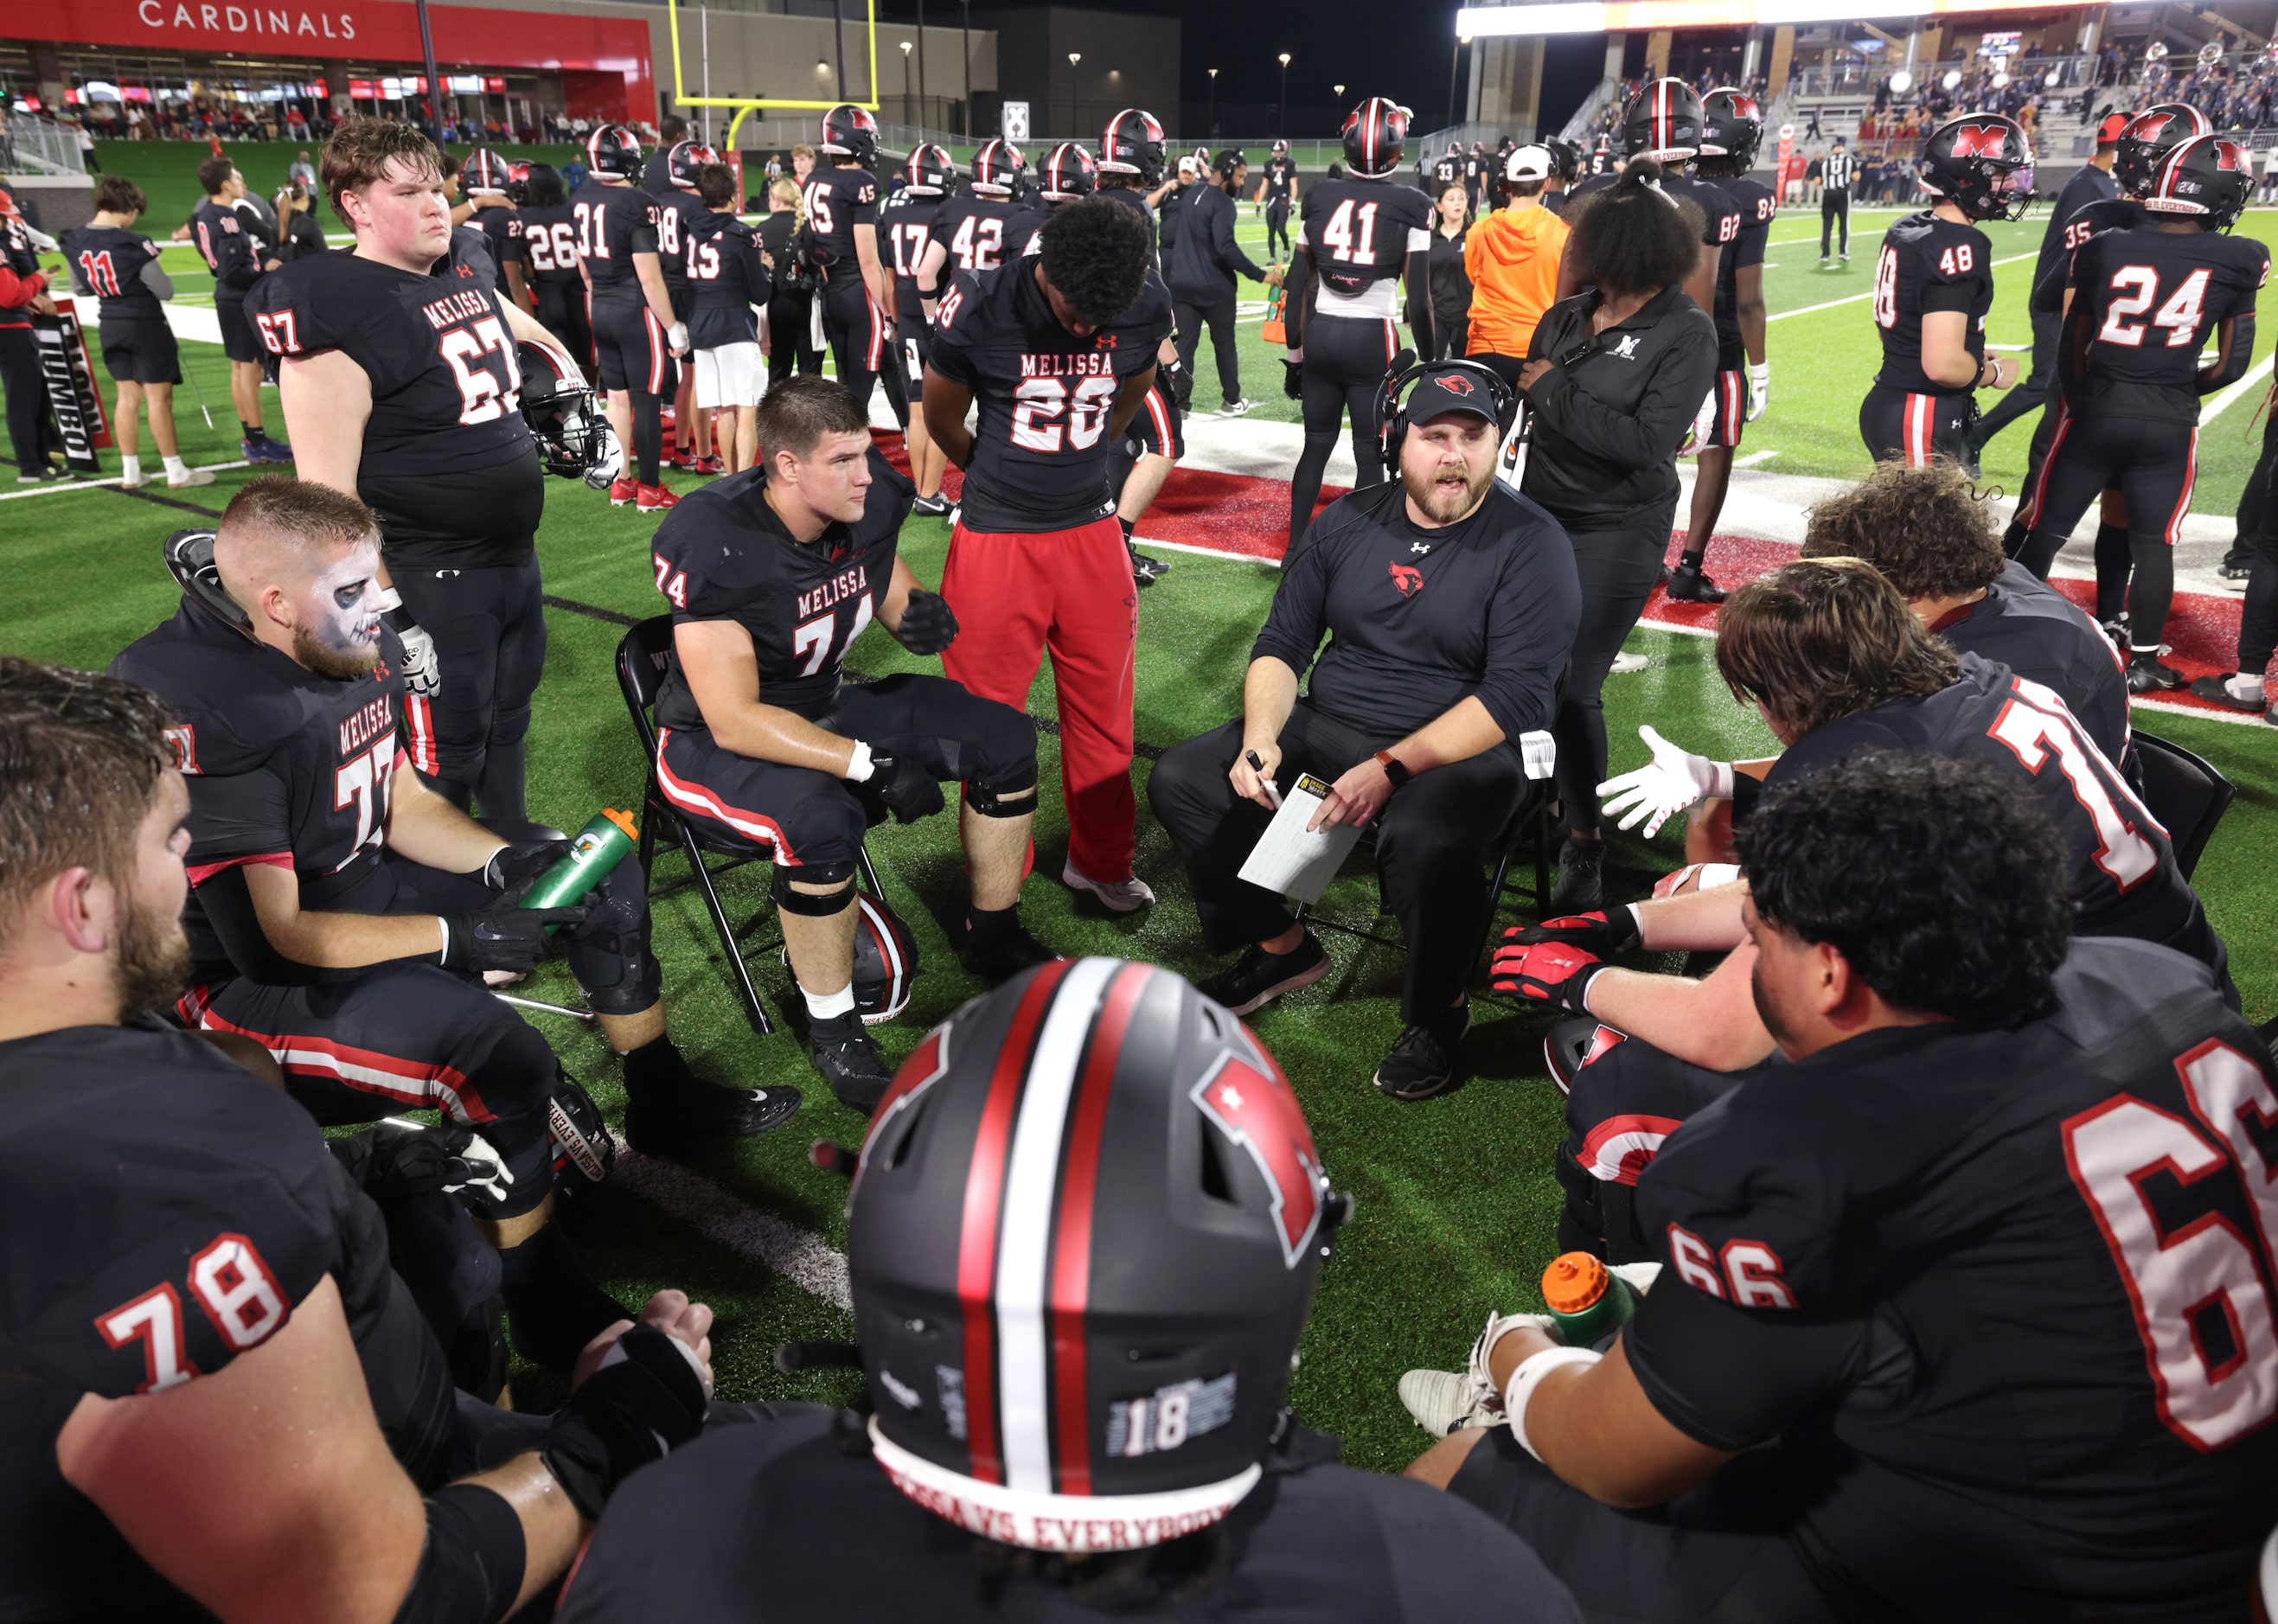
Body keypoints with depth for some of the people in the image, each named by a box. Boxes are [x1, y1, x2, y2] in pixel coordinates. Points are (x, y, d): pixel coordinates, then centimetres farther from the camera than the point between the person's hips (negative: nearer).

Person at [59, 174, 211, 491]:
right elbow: (165, 291, -14)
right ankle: (176, 472, 4)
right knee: (159, 398, 0)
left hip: (111, 327, 6)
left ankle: (130, 473, 15)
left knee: (128, 397, 13)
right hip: (146, 325, -6)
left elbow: (79, 289, 11)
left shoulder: (75, 242, 0)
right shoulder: (133, 245, -21)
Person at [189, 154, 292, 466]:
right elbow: (232, 272, -25)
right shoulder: (227, 221, -22)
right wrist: (265, 272, -13)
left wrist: (265, 258, -3)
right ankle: (258, 443, -1)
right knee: (249, 368, -5)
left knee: (239, 367, 14)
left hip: (231, 299, 10)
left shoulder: (204, 213, 7)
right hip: (243, 300, -10)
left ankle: (250, 439, 22)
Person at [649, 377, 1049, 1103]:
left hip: (825, 702, 7)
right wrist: (870, 763, -34)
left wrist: (922, 615, -19)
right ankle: (832, 1027, -14)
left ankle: (995, 936, 17)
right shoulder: (711, 546, -31)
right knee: (821, 822, -38)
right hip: (714, 741, -7)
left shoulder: (869, 502, -13)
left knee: (1005, 740, -3)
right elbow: (735, 722, -30)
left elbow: (891, 592, 7)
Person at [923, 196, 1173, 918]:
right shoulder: (979, 308, -17)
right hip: (996, 540, -2)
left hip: (1092, 535, 3)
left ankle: (1099, 859, 33)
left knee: (1103, 710, 13)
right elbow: (943, 420, 1)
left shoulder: (1146, 311, -8)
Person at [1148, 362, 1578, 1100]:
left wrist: (1389, 769, -26)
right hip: (1327, 725, 6)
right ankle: (1283, 948, 10)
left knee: (1420, 840, -39)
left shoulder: (1532, 542, -10)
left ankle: (1441, 1009, -7)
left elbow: (1517, 694, -17)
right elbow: (1282, 643, 8)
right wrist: (1260, 739, -12)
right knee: (1181, 781, -9)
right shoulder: (1347, 521, 6)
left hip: (1464, 746, -5)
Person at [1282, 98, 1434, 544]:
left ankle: (1295, 549, 21)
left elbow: (1298, 285, 7)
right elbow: (1418, 301, -7)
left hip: (1321, 333, 4)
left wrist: (1295, 352, 16)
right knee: (1370, 455, 5)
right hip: (1373, 340, -4)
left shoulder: (1320, 197, 5)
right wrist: (1431, 364, 4)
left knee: (1316, 446, 16)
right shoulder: (1410, 206, -6)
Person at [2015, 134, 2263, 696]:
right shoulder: (2239, 261, -4)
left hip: (2097, 410, 1)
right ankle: (2143, 661, 16)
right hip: (2170, 422, 0)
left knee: (2046, 531, 10)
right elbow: (2232, 365, -1)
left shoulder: (2104, 248, -3)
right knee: (2153, 543, 9)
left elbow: (2072, 350, 3)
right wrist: (2185, 390, 17)